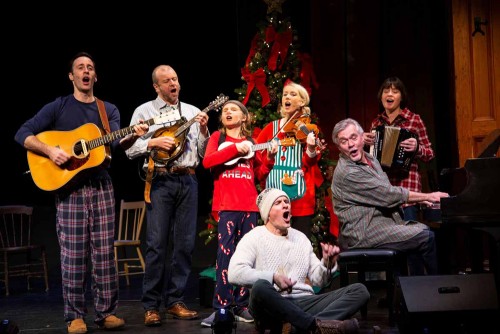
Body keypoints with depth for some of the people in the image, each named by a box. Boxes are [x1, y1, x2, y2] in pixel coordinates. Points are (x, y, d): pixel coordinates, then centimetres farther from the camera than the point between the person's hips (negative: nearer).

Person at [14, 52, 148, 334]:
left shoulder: (109, 109, 12)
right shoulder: (58, 107, 3)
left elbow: (114, 144, -4)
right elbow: (23, 134, -3)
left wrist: (133, 137, -24)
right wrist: (50, 150, -19)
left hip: (101, 186, 3)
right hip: (69, 187, -2)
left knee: (105, 252, 3)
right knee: (73, 255, -2)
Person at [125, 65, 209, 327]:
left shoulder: (192, 112, 15)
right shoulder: (144, 111, 8)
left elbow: (203, 153, 13)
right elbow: (130, 149, 2)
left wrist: (203, 130, -3)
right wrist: (154, 142, -12)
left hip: (188, 181, 3)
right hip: (160, 180, -3)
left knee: (185, 243, 3)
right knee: (157, 244, -7)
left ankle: (175, 301, 12)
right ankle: (151, 306, -1)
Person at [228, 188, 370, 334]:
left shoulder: (301, 238, 22)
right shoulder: (254, 237, 5)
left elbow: (317, 279, 22)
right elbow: (234, 273, -10)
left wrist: (327, 264, 0)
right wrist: (272, 277, -19)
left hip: (304, 302, 6)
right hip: (272, 305, -5)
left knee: (360, 290, -12)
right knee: (260, 287, -40)